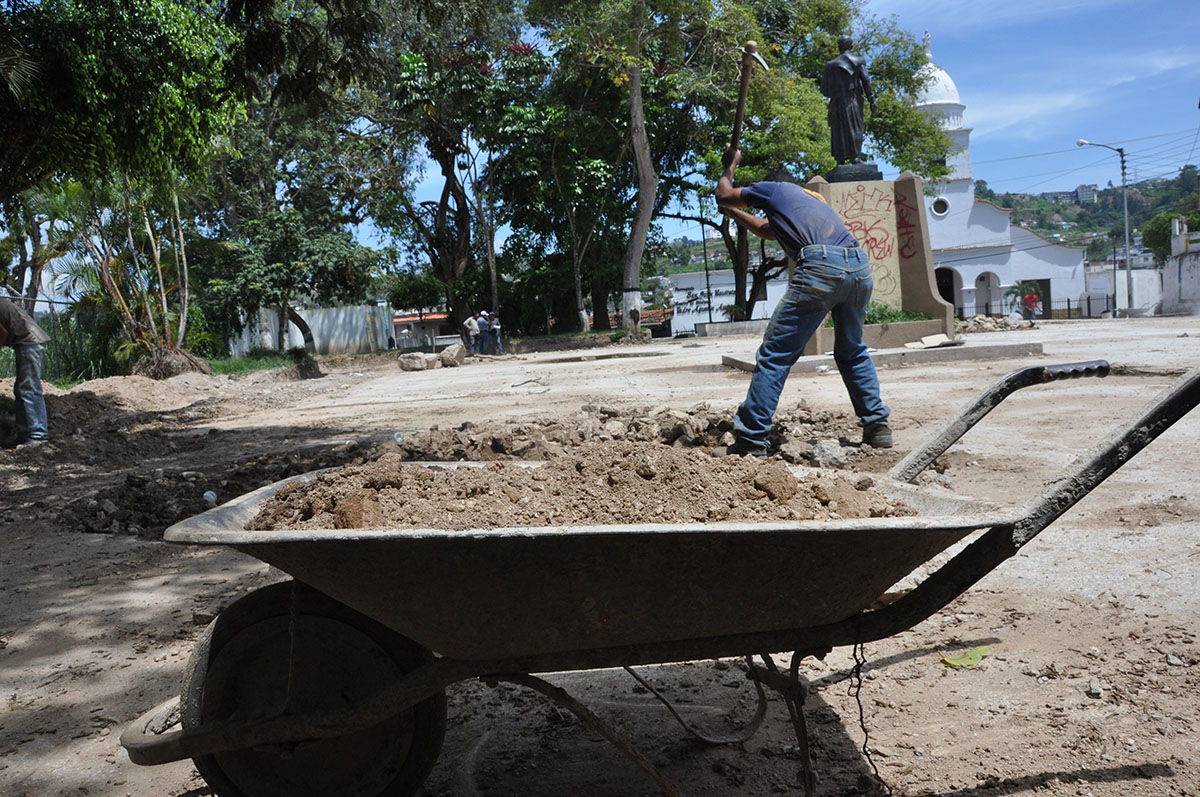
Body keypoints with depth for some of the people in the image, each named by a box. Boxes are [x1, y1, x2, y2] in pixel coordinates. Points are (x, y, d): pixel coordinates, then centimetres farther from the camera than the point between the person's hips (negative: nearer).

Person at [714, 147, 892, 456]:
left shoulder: (774, 188, 22)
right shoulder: (812, 198, 41)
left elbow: (724, 195, 32)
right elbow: (768, 230, 53)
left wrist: (729, 166, 51)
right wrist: (735, 214, 64)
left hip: (821, 267, -7)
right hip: (860, 265, 7)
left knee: (774, 356, -1)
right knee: (852, 352, 25)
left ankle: (751, 440, -2)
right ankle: (878, 427, 23)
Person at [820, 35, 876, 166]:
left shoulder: (831, 65, 5)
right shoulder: (858, 61, 5)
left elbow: (824, 89, 2)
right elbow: (866, 81, -2)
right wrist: (872, 100, -1)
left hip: (838, 100, 0)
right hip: (854, 99, 0)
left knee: (840, 129, 2)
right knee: (855, 127, 1)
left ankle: (841, 159, -3)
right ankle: (855, 156, -14)